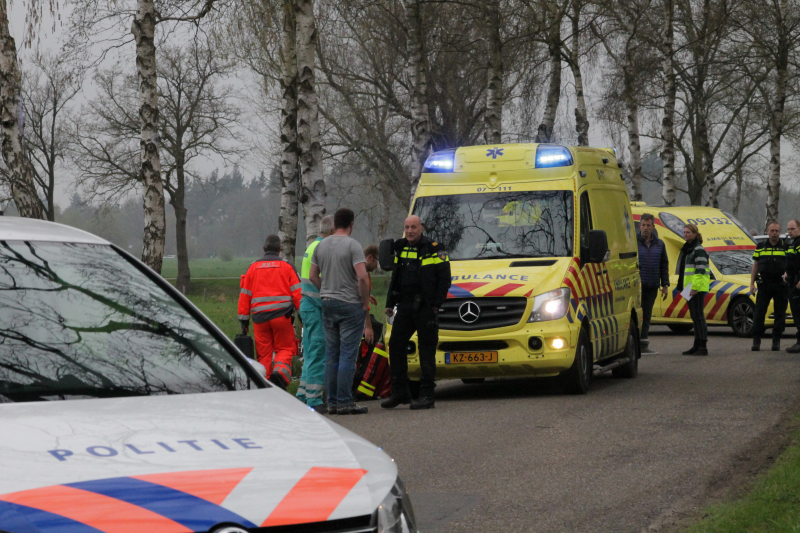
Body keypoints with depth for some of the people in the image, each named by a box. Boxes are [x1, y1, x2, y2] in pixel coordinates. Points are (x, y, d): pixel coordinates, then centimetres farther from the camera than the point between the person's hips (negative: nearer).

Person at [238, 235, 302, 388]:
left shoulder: (253, 268, 12)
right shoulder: (286, 267, 5)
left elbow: (244, 295, 11)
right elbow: (297, 293, -1)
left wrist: (244, 320, 15)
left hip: (260, 318, 2)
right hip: (282, 315, -2)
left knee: (264, 354, 7)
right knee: (285, 349, 6)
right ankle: (280, 371, -22)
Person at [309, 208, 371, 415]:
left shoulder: (321, 245, 9)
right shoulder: (352, 245, -11)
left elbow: (313, 276, 13)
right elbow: (362, 277, -19)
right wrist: (365, 302, -8)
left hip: (327, 304, 6)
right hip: (350, 305, -6)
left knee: (331, 355, 10)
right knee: (348, 355, -5)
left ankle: (332, 402, 12)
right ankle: (345, 402, -7)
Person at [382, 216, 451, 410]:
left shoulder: (434, 250, -5)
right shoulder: (400, 249, 14)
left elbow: (445, 278, -5)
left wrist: (436, 303, -10)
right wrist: (390, 303, 16)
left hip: (425, 308, -6)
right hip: (405, 306, 6)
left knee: (427, 350, -3)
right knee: (395, 345, 3)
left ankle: (427, 394, 0)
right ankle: (400, 392, 12)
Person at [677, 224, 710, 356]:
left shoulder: (699, 250, -11)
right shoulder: (687, 249, 20)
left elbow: (700, 270, -19)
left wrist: (695, 287, -24)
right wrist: (682, 286, 24)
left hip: (698, 288, -10)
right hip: (690, 288, 10)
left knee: (698, 315, -12)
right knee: (694, 316, 11)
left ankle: (703, 347, -13)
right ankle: (697, 345, 15)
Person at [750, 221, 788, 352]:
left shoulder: (786, 247, 4)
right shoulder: (760, 247, 10)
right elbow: (755, 265, 13)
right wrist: (752, 283, 7)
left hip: (780, 285, -1)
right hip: (764, 285, 1)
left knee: (780, 314, 2)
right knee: (759, 313, -3)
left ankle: (776, 341, 9)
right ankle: (756, 341, 0)